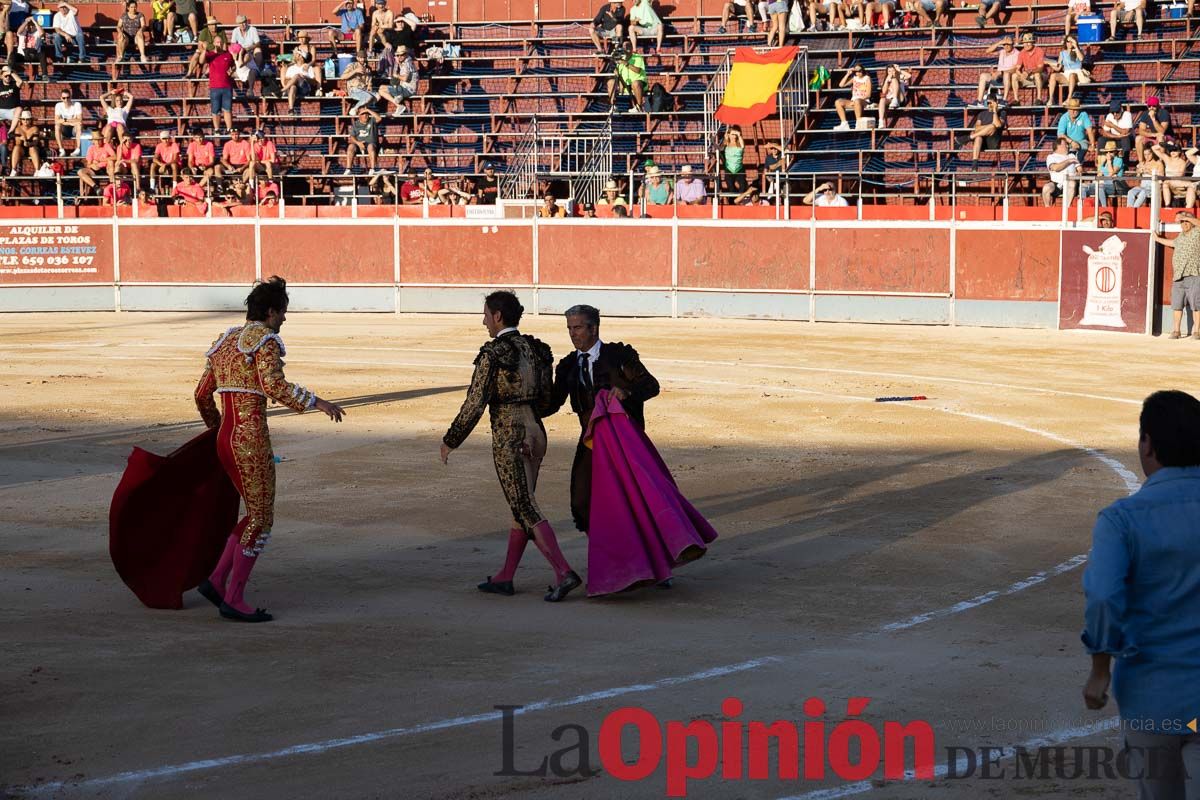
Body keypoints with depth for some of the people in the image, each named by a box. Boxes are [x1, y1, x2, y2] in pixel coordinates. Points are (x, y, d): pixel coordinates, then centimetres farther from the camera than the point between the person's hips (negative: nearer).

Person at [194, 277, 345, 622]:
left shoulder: (226, 340, 17)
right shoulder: (265, 340, -8)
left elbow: (202, 394, 22)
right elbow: (274, 386, -24)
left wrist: (216, 425, 38)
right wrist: (317, 402, -20)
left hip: (225, 438, 9)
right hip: (251, 439, -9)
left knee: (258, 514, 18)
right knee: (261, 519, 0)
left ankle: (217, 580, 13)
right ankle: (234, 599, 2)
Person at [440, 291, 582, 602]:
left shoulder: (493, 354, -13)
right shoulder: (536, 349, 9)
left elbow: (474, 404, -14)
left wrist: (450, 441, -3)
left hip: (508, 438, -8)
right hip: (535, 433, 8)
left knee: (525, 508, -6)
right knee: (521, 505, 14)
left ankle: (564, 572, -17)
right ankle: (505, 577, 21)